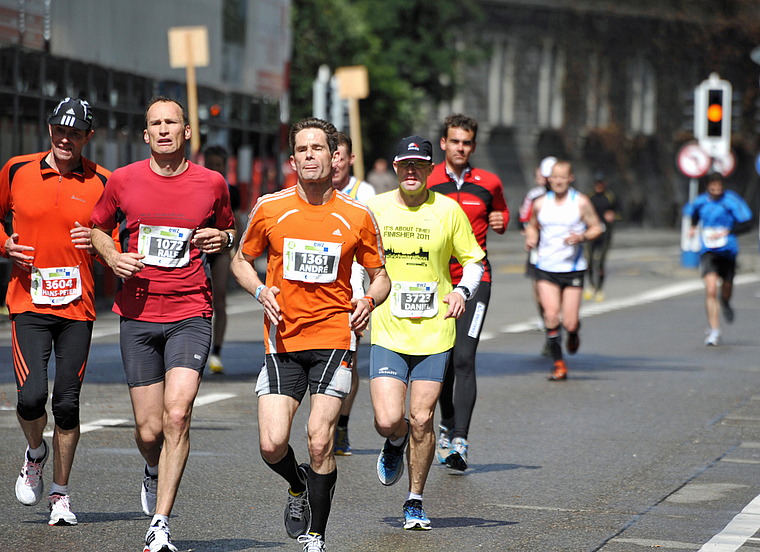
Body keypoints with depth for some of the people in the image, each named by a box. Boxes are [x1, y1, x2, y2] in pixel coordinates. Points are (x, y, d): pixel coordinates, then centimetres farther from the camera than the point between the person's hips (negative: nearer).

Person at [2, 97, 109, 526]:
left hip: (78, 305, 0)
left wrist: (99, 244, -11)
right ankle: (36, 454, 19)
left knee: (67, 403, 0)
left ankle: (61, 494, 17)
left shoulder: (101, 183, 2)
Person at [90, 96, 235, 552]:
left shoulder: (212, 183, 3)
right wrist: (113, 257, -2)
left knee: (177, 415, -19)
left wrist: (222, 238, -2)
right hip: (138, 315, 1)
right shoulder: (123, 181, 3)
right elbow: (96, 227, 18)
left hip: (191, 314, -1)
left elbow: (229, 230, 21)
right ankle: (156, 473, 39)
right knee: (149, 430, 2)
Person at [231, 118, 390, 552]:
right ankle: (299, 486, 27)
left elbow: (380, 275, 11)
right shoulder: (269, 208, 1)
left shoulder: (358, 216, 1)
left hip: (334, 337, -1)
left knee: (320, 443, -11)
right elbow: (242, 260, 15)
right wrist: (260, 291, -5)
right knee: (272, 445, -9)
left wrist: (369, 301, -10)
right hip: (283, 339, 1)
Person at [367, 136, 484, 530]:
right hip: (387, 333, 0)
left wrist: (462, 290, -10)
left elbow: (473, 260, 9)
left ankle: (415, 501, 17)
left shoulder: (448, 210, 0)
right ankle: (396, 443, 26)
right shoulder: (375, 208, 1)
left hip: (434, 332, 0)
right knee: (388, 420, -12)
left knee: (422, 421, -1)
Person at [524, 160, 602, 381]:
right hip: (546, 269, 2)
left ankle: (574, 332, 34)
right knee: (551, 316, -13)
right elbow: (533, 225, 21)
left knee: (569, 323, -5)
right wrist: (531, 238, -1)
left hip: (573, 270, -2)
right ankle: (559, 365, 0)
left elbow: (596, 228, 3)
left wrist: (581, 237, -17)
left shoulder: (581, 202, -2)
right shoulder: (540, 203, 5)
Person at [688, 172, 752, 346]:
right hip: (708, 251, 0)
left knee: (726, 289, 15)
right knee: (711, 289, -18)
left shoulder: (732, 201, -11)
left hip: (728, 251, 0)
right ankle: (714, 331, -15)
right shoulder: (700, 202, 1)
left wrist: (726, 232, -21)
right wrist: (693, 227, 10)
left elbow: (747, 224, -13)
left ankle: (725, 303, 56)